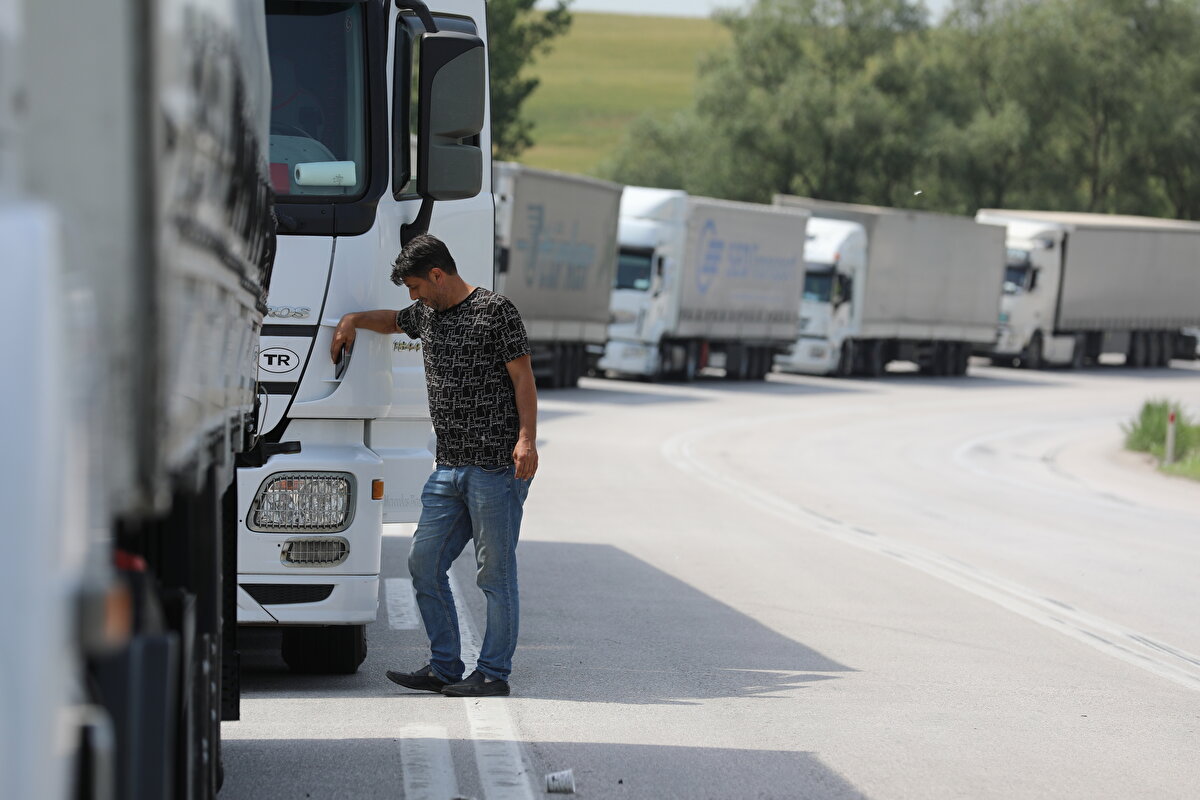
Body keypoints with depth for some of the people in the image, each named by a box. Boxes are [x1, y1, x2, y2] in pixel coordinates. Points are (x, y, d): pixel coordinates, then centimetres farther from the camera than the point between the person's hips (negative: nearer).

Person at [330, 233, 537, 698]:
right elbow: (392, 321, 41)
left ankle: (494, 672, 3)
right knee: (424, 563, 5)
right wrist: (353, 320, 24)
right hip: (449, 467, 8)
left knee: (495, 572, -2)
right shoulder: (426, 315, 17)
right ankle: (444, 668, 11)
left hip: (497, 466, -8)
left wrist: (527, 439, -18)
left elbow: (523, 379, -9)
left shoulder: (495, 311, -5)